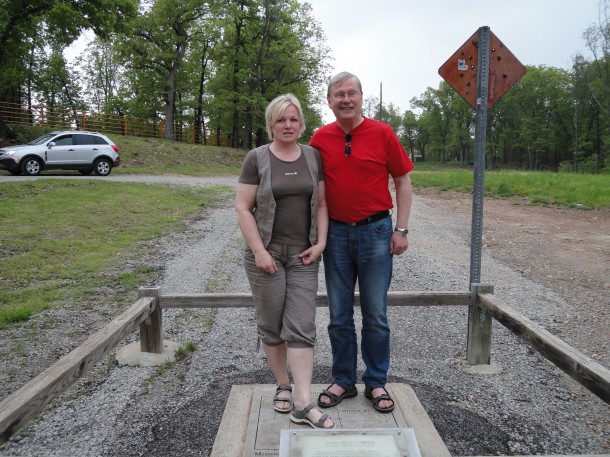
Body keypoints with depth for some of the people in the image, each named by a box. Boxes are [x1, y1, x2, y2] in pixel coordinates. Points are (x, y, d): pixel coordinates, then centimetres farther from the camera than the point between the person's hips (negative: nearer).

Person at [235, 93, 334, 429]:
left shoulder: (313, 156, 7)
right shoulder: (257, 158, -2)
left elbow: (321, 204, 9)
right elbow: (242, 207, -6)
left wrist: (320, 242, -2)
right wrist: (259, 251, -12)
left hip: (304, 256, 2)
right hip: (267, 254, -2)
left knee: (302, 327, -2)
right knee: (271, 325, 8)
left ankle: (304, 404, 0)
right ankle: (283, 386, 26)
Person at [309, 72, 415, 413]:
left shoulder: (382, 133, -4)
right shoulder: (321, 138, 3)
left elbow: (403, 182, 0)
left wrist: (401, 229, -5)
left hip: (375, 231, -2)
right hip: (336, 232, 2)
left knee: (376, 314, 5)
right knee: (339, 315, 9)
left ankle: (377, 383, 22)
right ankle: (343, 381, 24)